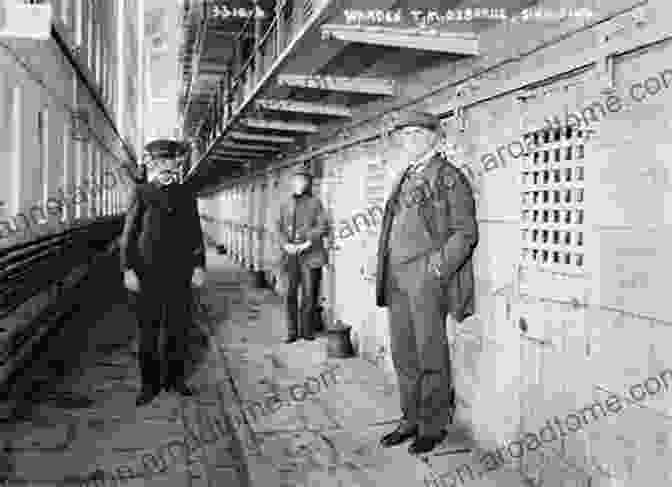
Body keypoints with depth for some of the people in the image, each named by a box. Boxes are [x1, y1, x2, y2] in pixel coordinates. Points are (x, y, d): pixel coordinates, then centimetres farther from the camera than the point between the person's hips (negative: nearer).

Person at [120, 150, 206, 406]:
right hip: (149, 270, -2)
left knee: (178, 325, 7)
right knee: (149, 328, 2)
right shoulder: (141, 192, 1)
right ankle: (150, 383, 13)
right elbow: (129, 233, -1)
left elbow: (195, 232, 9)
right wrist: (128, 269, -8)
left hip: (180, 270, 2)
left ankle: (174, 377, 21)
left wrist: (199, 266, 0)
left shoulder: (186, 195, 9)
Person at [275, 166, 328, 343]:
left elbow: (324, 227, -3)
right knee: (290, 294, 2)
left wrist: (308, 243, -12)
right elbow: (279, 228, 10)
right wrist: (286, 244, -7)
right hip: (291, 255, 3)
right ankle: (292, 332, 11)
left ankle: (307, 330, 11)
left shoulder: (315, 203, 5)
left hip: (310, 255, -3)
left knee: (309, 294, -1)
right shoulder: (286, 205, 16)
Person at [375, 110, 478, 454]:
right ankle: (411, 420, 26)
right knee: (403, 354, 13)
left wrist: (439, 268, -18)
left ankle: (434, 426, 15)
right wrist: (385, 272, 13)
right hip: (397, 280, 7)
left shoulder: (448, 177, -3)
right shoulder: (404, 178, 19)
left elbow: (465, 232, -8)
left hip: (427, 278, -7)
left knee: (430, 356, 1)